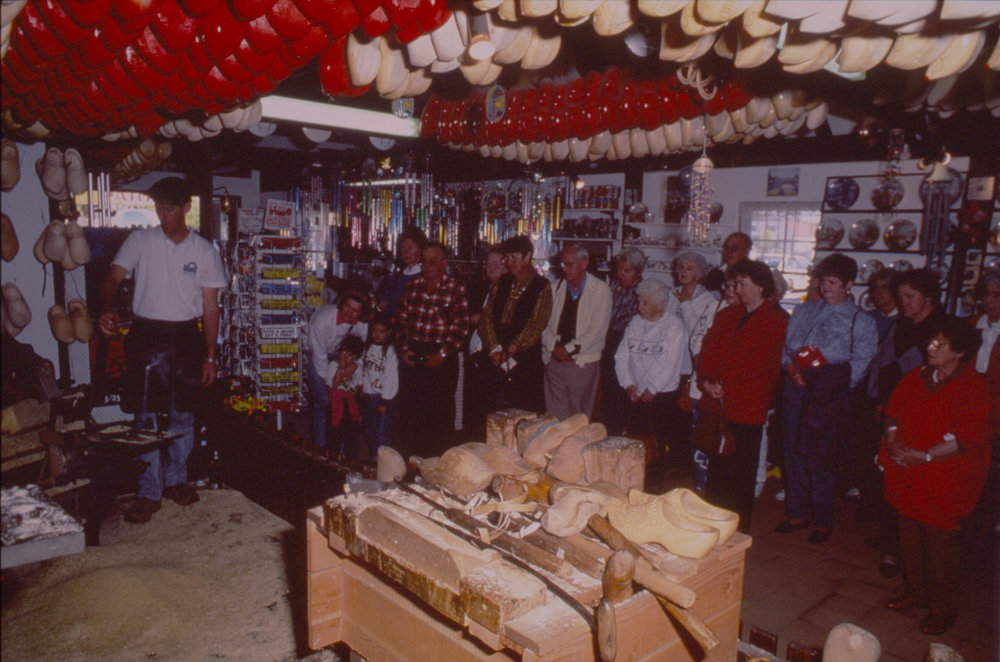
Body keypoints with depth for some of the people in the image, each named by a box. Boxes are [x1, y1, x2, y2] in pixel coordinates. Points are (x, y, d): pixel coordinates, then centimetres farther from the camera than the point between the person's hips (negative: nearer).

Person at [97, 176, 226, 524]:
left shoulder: (204, 251, 5)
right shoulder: (140, 240, 4)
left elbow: (210, 307, 5)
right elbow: (113, 278, -5)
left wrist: (209, 357, 2)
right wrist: (107, 311, -28)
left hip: (186, 338, 1)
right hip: (146, 336, -1)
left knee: (183, 415, 9)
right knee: (147, 417, 0)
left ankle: (176, 480, 25)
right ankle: (149, 492, 9)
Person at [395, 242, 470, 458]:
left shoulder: (456, 289, -4)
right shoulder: (413, 286, 9)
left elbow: (461, 327, -8)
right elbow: (401, 319, 11)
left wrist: (442, 355, -13)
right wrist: (403, 348, 0)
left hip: (442, 359, -4)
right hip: (412, 356, 4)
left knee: (440, 412, 2)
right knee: (408, 409, 8)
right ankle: (408, 459, 21)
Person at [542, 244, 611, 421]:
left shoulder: (600, 290, -2)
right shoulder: (555, 288, 11)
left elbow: (598, 330, -10)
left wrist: (569, 349, -13)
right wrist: (555, 347, -9)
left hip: (583, 362, -3)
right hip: (554, 359, 3)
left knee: (579, 417, 2)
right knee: (554, 414, 4)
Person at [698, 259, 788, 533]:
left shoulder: (777, 322, -2)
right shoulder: (726, 316, 17)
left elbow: (766, 366, -9)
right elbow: (708, 351, 12)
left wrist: (723, 383, -9)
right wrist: (706, 381, -5)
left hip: (747, 409, -5)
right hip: (716, 405, 5)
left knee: (741, 472, 2)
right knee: (716, 469, 12)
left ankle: (738, 530, 16)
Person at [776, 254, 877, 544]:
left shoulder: (862, 322, 3)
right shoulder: (804, 311, 15)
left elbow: (858, 364, -4)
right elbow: (785, 345, 12)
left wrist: (828, 379, -17)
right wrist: (790, 367, -7)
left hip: (829, 393, -4)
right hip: (795, 389, 4)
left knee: (822, 458, 3)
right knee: (794, 452, 9)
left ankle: (822, 521, 19)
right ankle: (797, 514, 24)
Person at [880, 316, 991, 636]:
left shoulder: (973, 388, -12)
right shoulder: (916, 378, 7)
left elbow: (966, 439, -18)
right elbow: (894, 411, 11)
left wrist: (923, 456, -20)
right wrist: (892, 443, -6)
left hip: (944, 480, -5)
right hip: (907, 474, 6)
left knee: (940, 541, 2)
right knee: (909, 533, 14)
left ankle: (943, 607, 20)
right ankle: (913, 590, 33)